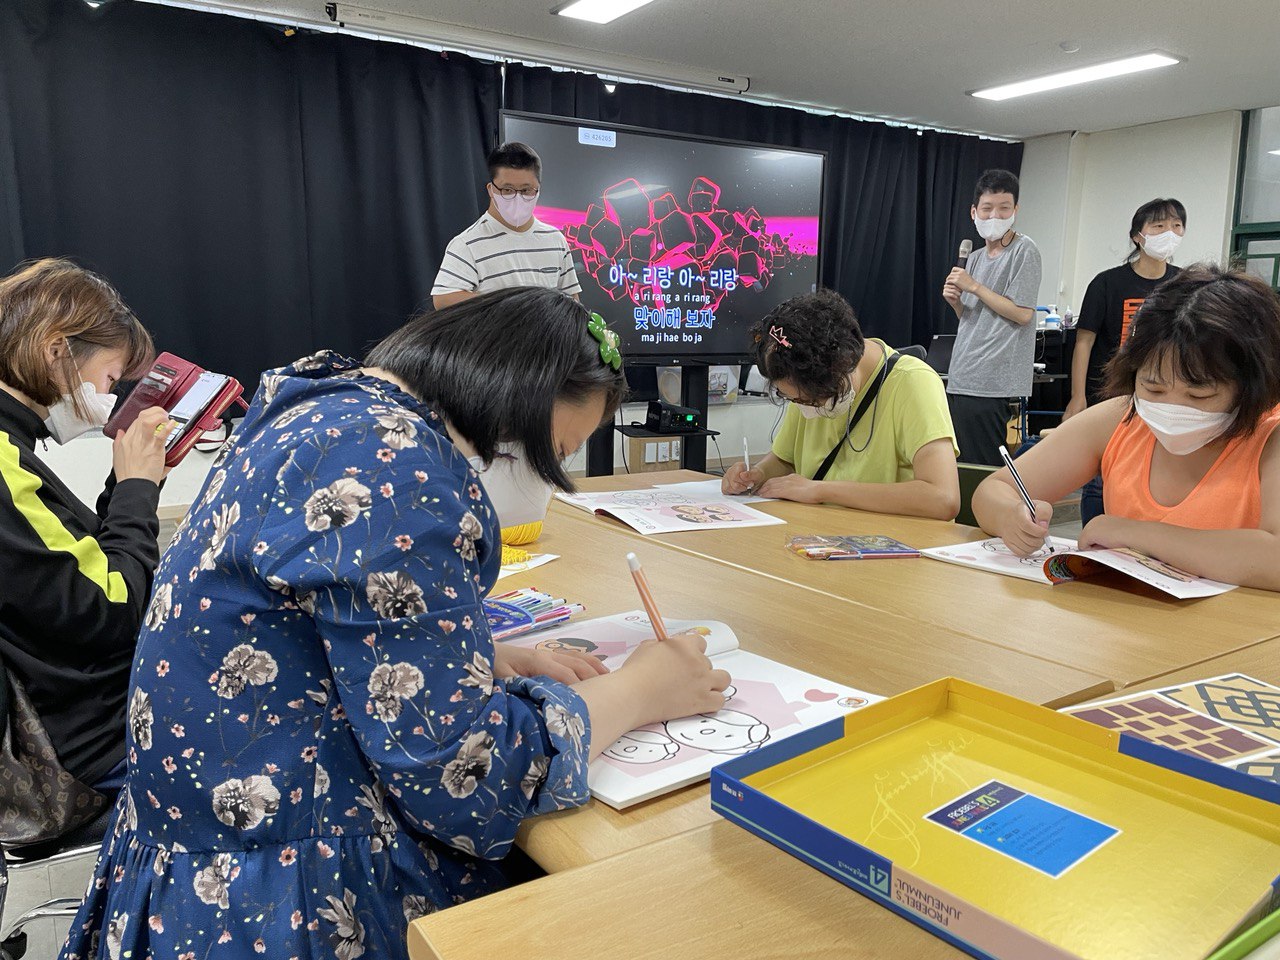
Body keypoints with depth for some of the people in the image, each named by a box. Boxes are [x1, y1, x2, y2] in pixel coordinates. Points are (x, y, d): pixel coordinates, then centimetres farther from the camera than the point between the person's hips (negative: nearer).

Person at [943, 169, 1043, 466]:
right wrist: (955, 301, 2)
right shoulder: (975, 258, 17)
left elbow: (1022, 314, -14)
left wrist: (973, 286, -9)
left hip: (994, 386, -8)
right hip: (960, 379, 8)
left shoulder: (1024, 251, -6)